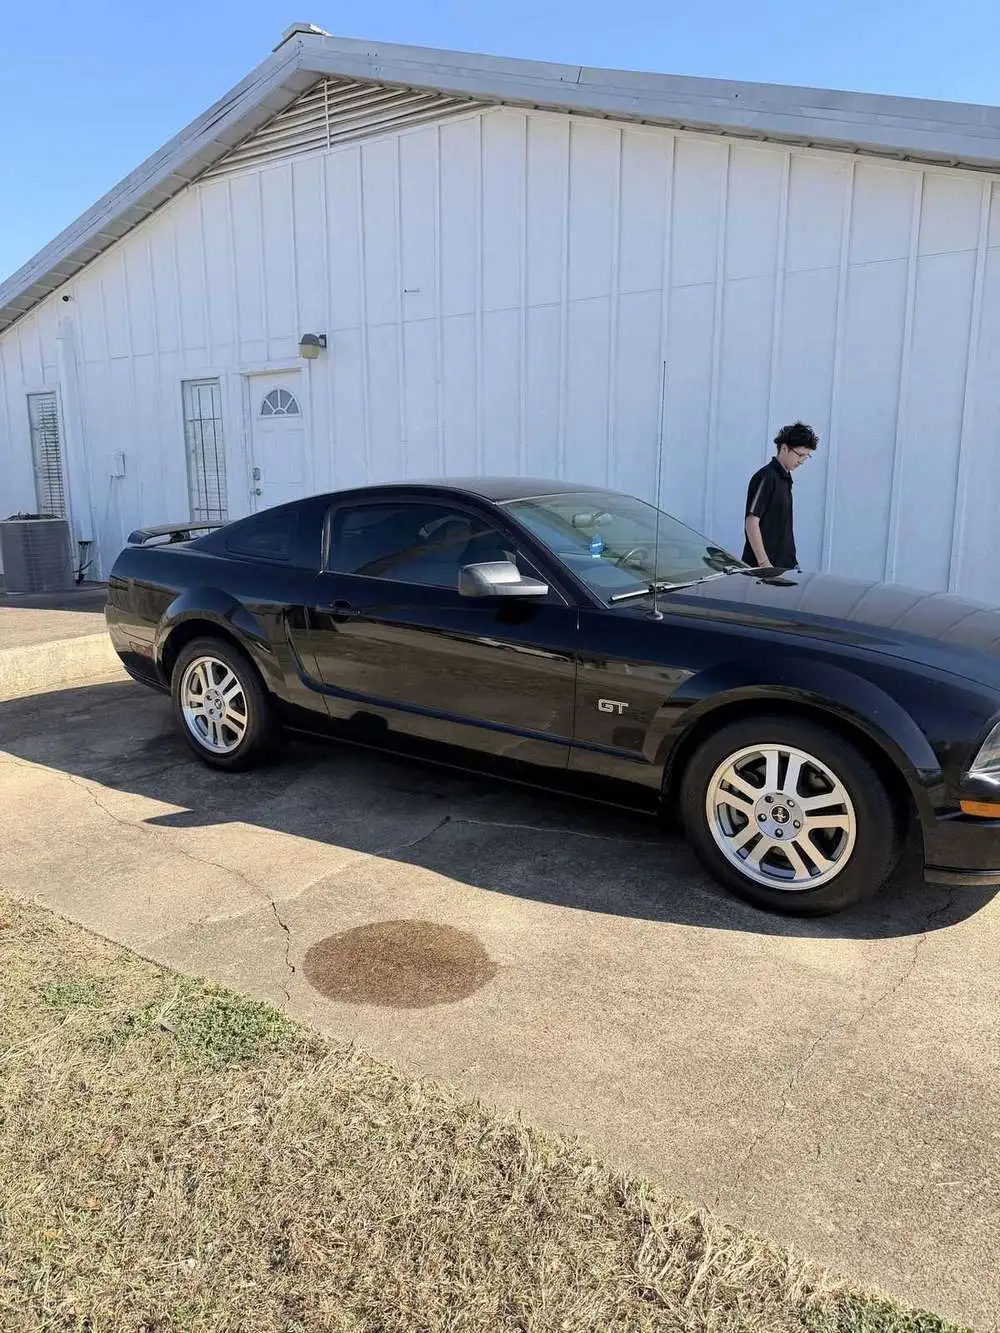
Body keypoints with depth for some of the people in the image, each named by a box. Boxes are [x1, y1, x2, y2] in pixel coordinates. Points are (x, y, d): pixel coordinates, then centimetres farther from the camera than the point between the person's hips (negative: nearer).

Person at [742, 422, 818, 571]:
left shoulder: (786, 478, 16)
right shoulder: (766, 477, -12)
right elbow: (751, 523, -18)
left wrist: (792, 560, 19)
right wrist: (764, 564, -22)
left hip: (786, 564, 9)